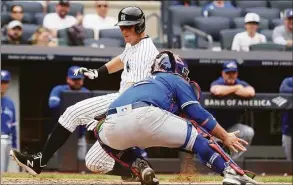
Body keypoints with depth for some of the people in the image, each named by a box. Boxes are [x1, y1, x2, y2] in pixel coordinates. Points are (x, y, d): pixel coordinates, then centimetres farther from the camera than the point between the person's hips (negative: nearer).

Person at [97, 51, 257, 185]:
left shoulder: (143, 83, 43)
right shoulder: (176, 80, 27)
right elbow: (198, 113, 15)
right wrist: (225, 137, 18)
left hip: (113, 127, 5)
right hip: (146, 117, -5)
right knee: (196, 136, 11)